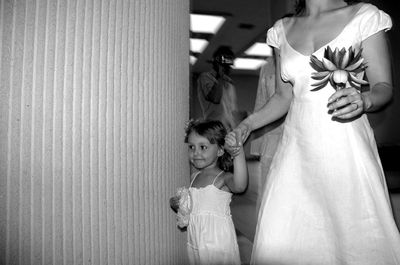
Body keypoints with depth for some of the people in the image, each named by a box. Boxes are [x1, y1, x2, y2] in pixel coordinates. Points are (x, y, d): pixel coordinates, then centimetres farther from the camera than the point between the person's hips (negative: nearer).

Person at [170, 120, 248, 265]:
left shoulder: (223, 177, -15)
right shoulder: (194, 177, 6)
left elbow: (240, 186, -38)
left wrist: (238, 153, -50)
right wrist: (177, 205, -2)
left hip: (218, 243, -6)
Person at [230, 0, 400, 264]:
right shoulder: (283, 30, 11)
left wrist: (363, 100, -21)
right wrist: (246, 125, 0)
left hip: (346, 148, -2)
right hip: (297, 148, 3)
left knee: (361, 241, 1)